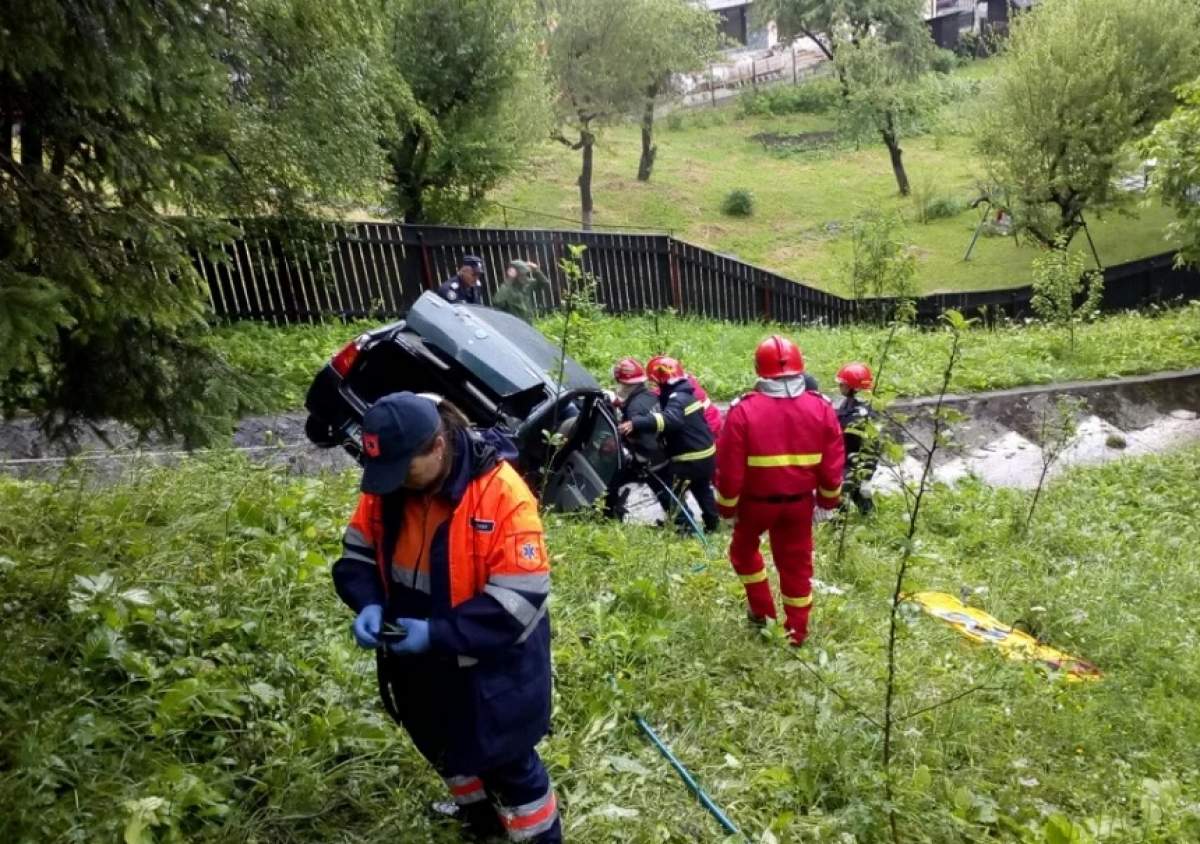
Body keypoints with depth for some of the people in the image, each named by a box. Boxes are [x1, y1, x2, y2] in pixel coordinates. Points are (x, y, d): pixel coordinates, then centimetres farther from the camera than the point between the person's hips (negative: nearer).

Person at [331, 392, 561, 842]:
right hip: (420, 661, 7)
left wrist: (437, 633, -31)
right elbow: (358, 552, 3)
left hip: (490, 665, -7)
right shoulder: (386, 486, -10)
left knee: (507, 762, 12)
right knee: (445, 748, 29)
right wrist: (368, 604, -17)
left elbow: (519, 600, -28)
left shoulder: (503, 494, -29)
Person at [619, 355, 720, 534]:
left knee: (674, 493, 3)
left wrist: (636, 423, -53)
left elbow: (669, 420, -44)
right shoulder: (683, 393, 9)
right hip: (705, 453, 10)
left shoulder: (678, 398, -23)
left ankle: (684, 528, 9)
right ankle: (713, 522, 38)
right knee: (703, 490, 26)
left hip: (690, 458, -10)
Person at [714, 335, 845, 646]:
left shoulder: (743, 411, -18)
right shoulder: (821, 408, -8)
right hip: (800, 500, 3)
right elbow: (832, 464, -3)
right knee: (797, 563, 15)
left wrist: (727, 506, 0)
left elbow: (730, 468, -14)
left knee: (744, 549, 25)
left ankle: (762, 611, 28)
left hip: (757, 500, -2)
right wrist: (828, 501, 12)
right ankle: (797, 632, 26)